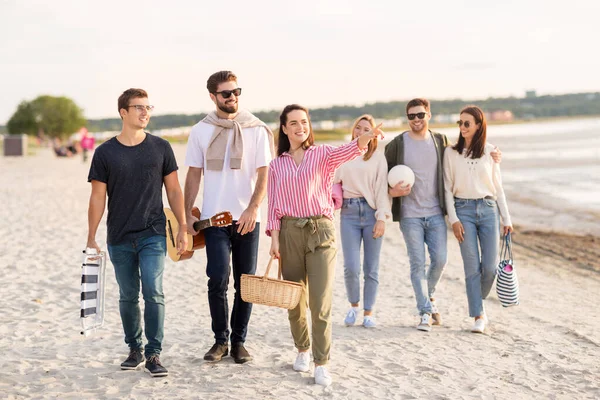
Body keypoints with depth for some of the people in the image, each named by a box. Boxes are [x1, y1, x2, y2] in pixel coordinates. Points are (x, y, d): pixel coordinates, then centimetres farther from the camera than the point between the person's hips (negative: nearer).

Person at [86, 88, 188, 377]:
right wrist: (91, 238, 0)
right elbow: (98, 197, 3)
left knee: (153, 293, -10)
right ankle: (135, 350, 25)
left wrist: (183, 229, 3)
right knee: (128, 297, 11)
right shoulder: (105, 153, 0)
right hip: (119, 239, 1)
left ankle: (154, 354, -3)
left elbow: (174, 191, 7)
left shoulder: (160, 147, 2)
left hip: (153, 235, -1)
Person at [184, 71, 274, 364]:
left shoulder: (256, 129, 1)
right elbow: (194, 175, 9)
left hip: (247, 218, 0)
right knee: (218, 279, -10)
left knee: (245, 282, 5)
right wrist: (188, 214, 2)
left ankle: (238, 341, 18)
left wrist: (252, 209, -16)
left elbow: (263, 175, -3)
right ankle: (220, 339, 6)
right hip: (214, 218, 0)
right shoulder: (201, 131, 5)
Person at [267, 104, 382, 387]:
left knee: (321, 302, -7)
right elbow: (274, 204, 7)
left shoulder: (322, 154, 1)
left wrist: (365, 139, -42)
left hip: (321, 231, -2)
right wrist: (274, 238, -4)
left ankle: (321, 363, 0)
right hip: (289, 232, 3)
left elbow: (344, 152, -21)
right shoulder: (277, 164, 10)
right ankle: (303, 349, 32)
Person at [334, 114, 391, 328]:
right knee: (351, 267, -7)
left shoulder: (378, 157, 6)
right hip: (349, 213, 1)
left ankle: (368, 311, 14)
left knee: (371, 268, 0)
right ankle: (353, 305, 17)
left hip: (371, 212, -1)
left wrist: (381, 218, -7)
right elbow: (334, 183, 14)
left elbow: (382, 188, 0)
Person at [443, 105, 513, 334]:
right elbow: (447, 188, 2)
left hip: (488, 209, 1)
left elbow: (498, 186, 10)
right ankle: (479, 315, 3)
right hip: (464, 210, -1)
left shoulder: (489, 151, 6)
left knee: (490, 266, -1)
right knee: (472, 267, -3)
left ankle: (478, 301, 26)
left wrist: (506, 218, 8)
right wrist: (453, 219, -7)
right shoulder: (451, 153, 3)